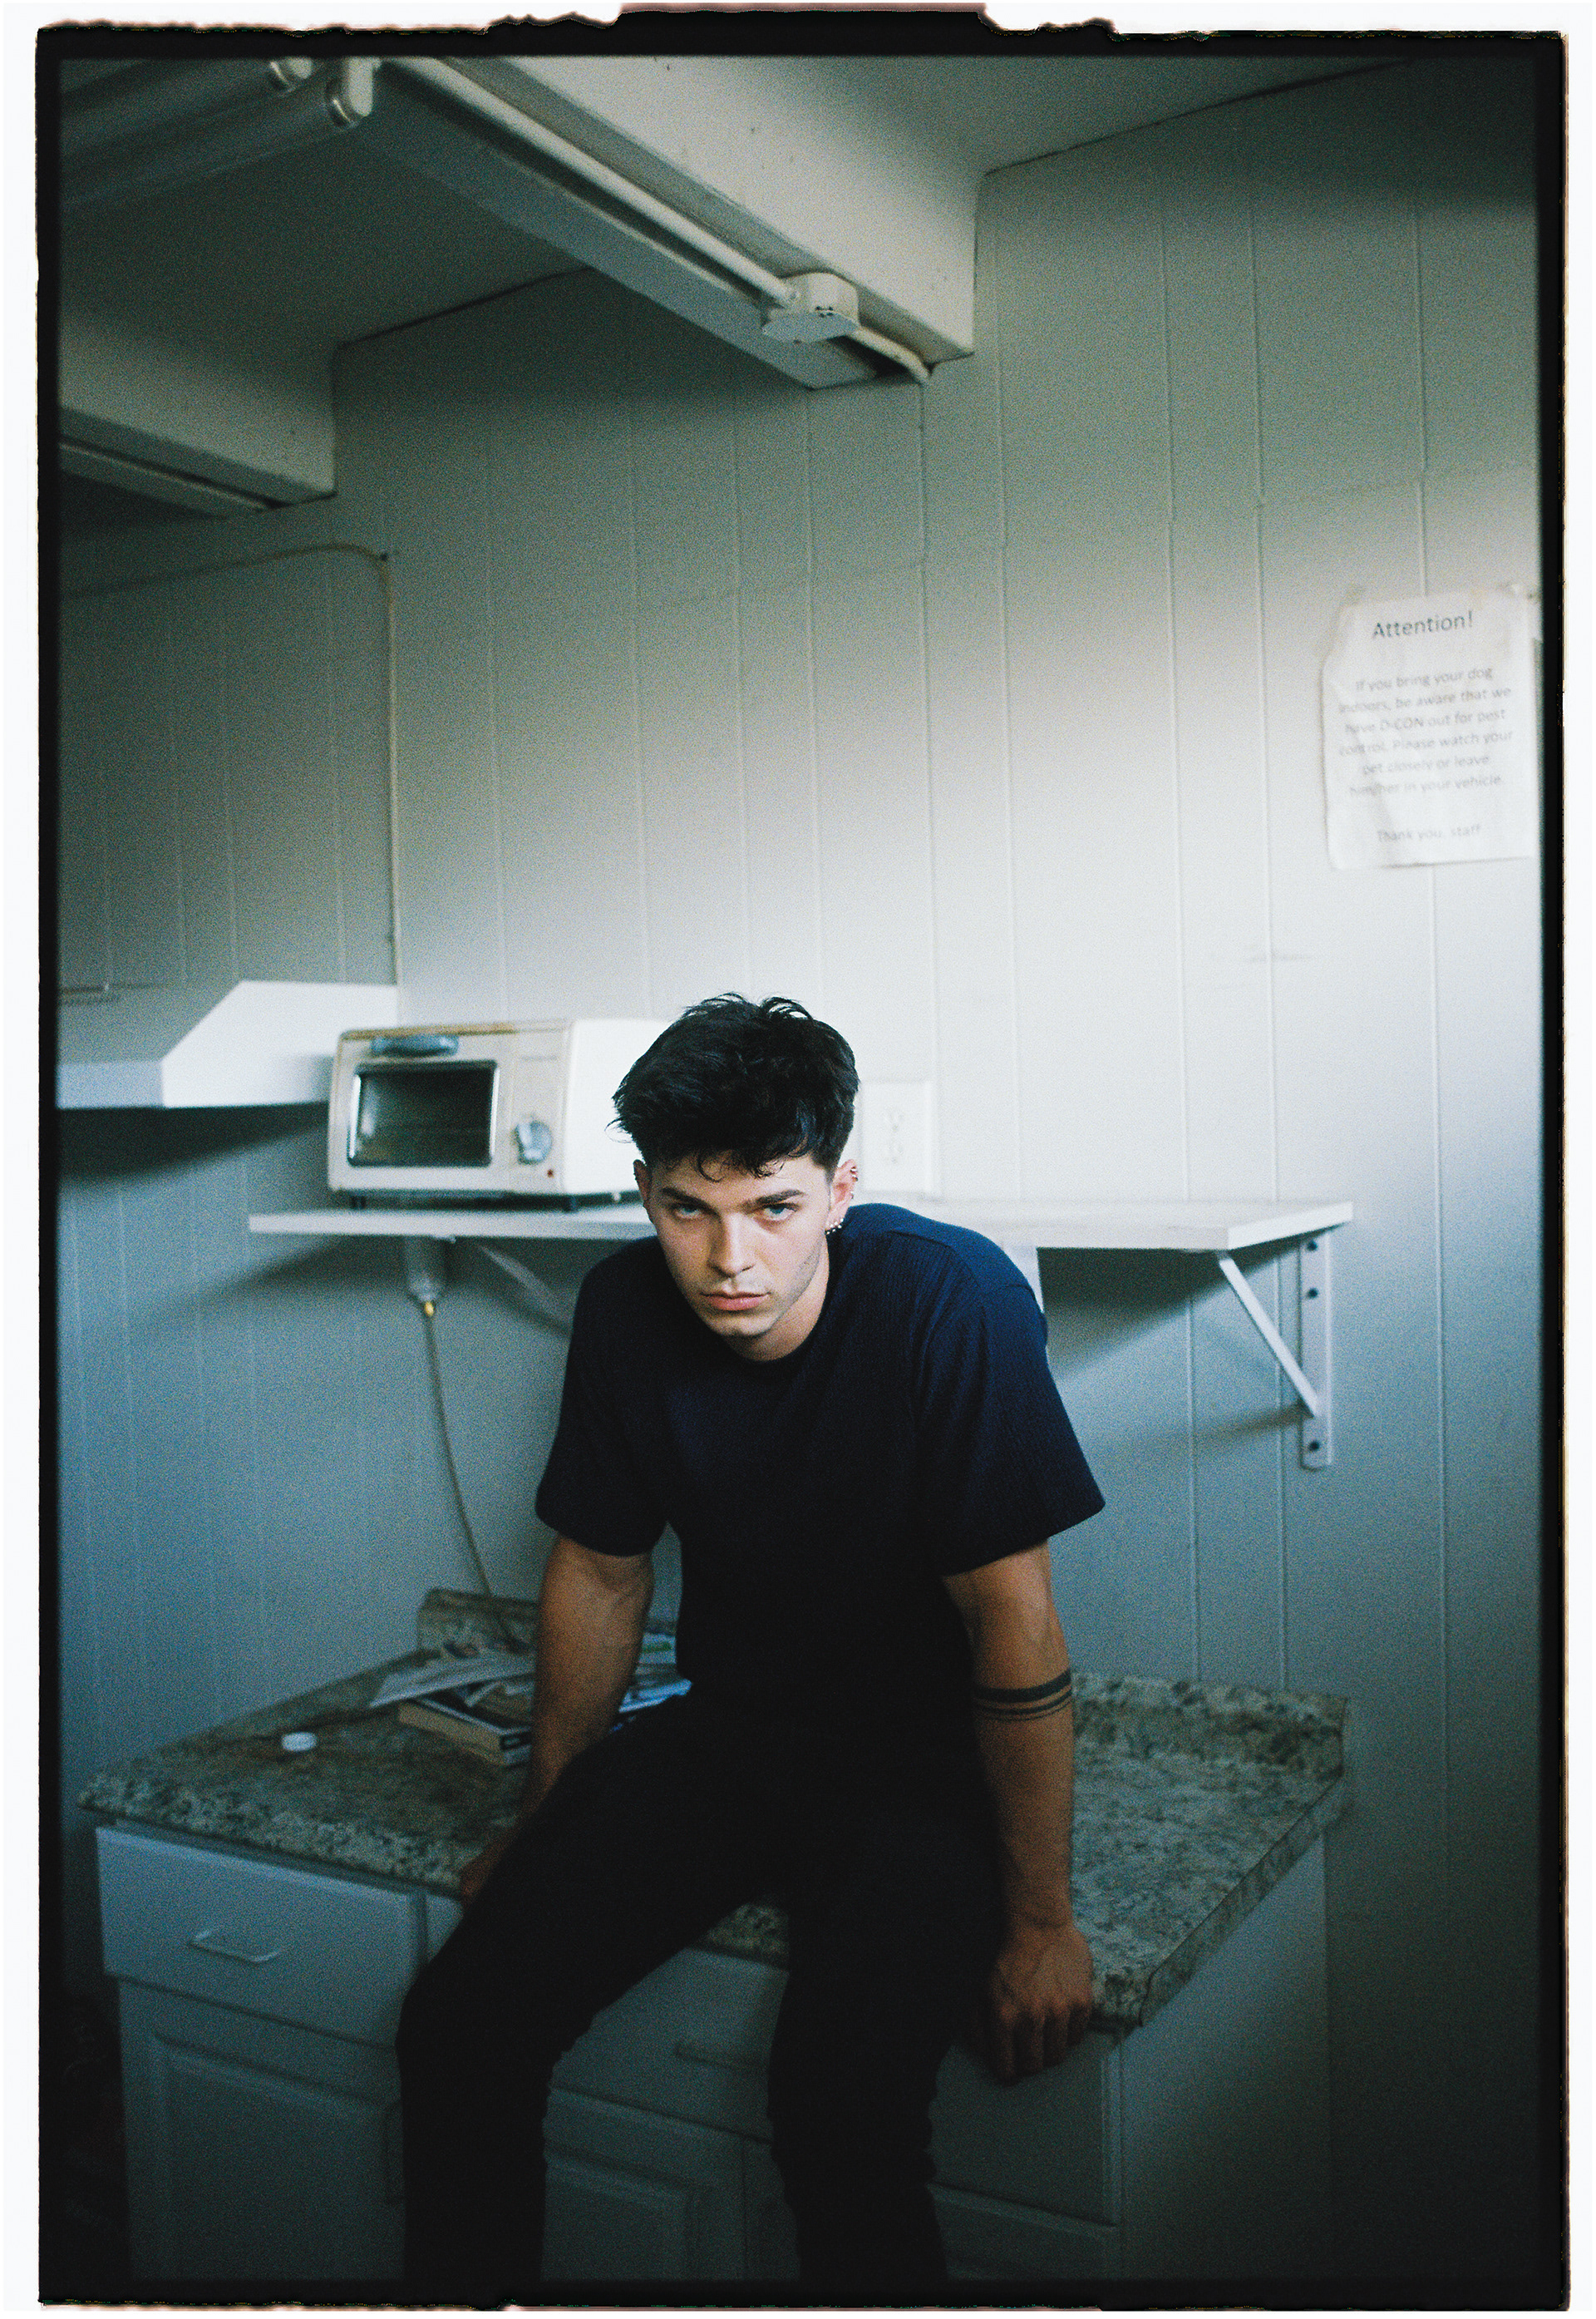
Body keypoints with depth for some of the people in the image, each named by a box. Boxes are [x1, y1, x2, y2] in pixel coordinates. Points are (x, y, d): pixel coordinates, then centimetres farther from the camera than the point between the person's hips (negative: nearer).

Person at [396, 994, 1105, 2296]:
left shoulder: (950, 1301, -24)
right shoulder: (626, 1310, -7)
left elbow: (1014, 1620, -20)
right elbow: (599, 1576, 5)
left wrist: (1039, 1919, -15)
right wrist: (547, 1835, 13)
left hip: (925, 1753, -4)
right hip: (724, 1731, 5)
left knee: (842, 2104, -26)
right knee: (460, 2022, -9)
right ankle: (465, 2294, 16)